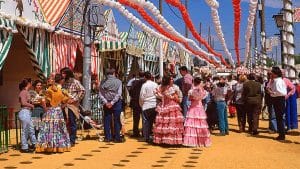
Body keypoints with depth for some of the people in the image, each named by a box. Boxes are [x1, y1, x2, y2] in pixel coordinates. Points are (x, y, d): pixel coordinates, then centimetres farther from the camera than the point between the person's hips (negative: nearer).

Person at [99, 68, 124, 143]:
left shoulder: (103, 82, 2)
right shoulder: (118, 81, -4)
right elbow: (118, 94, -11)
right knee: (117, 120, 3)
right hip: (116, 103, -2)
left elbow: (100, 94, -4)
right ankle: (117, 138, 4)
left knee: (107, 120, 8)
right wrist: (112, 102, -10)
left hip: (107, 103, 2)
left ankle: (107, 137, 10)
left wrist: (106, 102, -8)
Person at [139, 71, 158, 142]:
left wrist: (141, 104, 8)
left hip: (146, 105, -3)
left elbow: (142, 96, -7)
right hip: (155, 105, 3)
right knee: (152, 121, 11)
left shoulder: (144, 85, -9)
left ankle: (146, 137, 3)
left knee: (146, 121, 4)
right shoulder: (155, 84, 2)